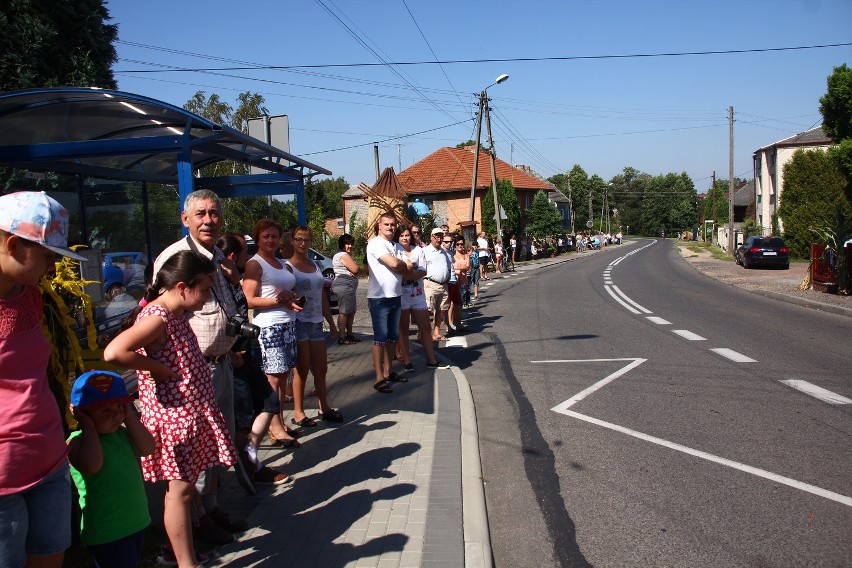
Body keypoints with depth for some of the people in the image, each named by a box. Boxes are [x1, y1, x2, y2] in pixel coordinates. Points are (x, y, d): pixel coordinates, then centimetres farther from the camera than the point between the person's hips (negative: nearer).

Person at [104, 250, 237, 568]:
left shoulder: (175, 314, 8)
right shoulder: (156, 318, -21)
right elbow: (113, 353, -33)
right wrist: (159, 368, -23)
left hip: (194, 410, 9)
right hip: (175, 415, -9)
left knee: (184, 485, 18)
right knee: (181, 489, 0)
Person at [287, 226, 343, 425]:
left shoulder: (315, 265, 12)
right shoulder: (288, 266, -6)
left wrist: (331, 323, 17)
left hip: (316, 322, 6)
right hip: (299, 322, -6)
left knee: (321, 368, 11)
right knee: (302, 370, -1)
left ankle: (324, 408, 23)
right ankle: (298, 413, 10)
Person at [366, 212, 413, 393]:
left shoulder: (397, 247, 13)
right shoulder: (375, 243, -11)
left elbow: (409, 270, 4)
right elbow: (394, 264, -22)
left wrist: (399, 266, -14)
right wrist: (404, 265, -2)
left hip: (396, 296, 8)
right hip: (379, 297, -8)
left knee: (393, 336, 13)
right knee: (380, 338, -5)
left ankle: (388, 371, 24)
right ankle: (379, 378, -2)